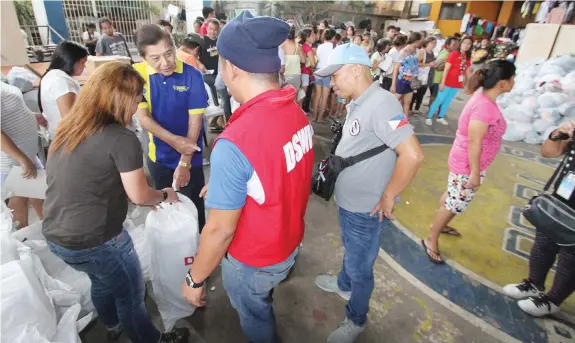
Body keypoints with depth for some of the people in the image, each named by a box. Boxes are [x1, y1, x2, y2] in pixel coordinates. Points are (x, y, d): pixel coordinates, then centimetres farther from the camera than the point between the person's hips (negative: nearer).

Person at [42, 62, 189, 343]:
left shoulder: (68, 129, 4)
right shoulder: (122, 138, -21)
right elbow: (139, 196, -14)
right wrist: (164, 195, 6)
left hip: (54, 236, 8)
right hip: (94, 241, -8)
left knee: (102, 282, 31)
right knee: (131, 294, 16)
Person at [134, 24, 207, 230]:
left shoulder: (191, 75, -18)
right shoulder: (138, 74, -11)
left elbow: (195, 121, -17)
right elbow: (143, 117, -11)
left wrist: (184, 163, -19)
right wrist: (173, 140, -28)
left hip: (190, 157, -3)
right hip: (158, 156, 3)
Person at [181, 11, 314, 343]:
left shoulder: (234, 143, -36)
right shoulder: (298, 113, -11)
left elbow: (221, 229, -27)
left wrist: (194, 279, -9)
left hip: (253, 260, -7)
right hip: (290, 242, 8)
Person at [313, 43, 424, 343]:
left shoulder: (380, 104, -26)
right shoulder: (357, 104, 4)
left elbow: (412, 155, -32)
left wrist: (387, 197, -22)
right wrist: (333, 164, 8)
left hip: (366, 209, -9)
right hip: (348, 202, 9)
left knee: (360, 267, 13)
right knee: (350, 250, 31)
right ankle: (344, 285, 57)